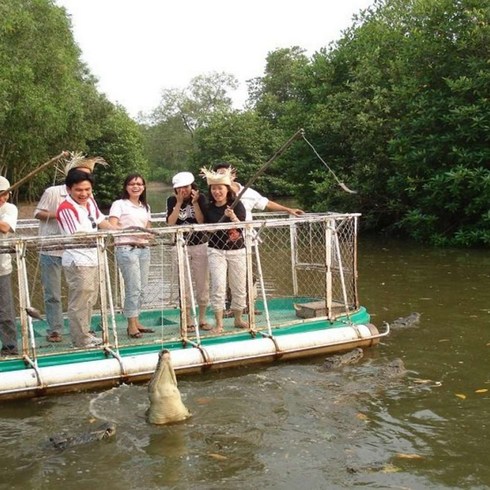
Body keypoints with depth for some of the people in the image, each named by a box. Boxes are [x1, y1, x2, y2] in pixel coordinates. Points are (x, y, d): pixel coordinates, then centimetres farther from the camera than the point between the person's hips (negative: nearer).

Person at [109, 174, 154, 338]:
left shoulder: (145, 207, 20)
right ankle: (132, 326, -3)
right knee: (133, 287, -9)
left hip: (143, 249, 6)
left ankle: (136, 321, 14)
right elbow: (112, 226, -10)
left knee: (141, 288, 5)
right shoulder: (119, 204, 1)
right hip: (126, 249, -6)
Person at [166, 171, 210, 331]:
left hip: (200, 246, 0)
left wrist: (195, 203, -18)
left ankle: (202, 319, 17)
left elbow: (202, 221, -12)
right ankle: (188, 321, 11)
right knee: (184, 284, 1)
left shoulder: (200, 198, -2)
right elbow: (170, 223, -12)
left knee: (202, 283, 4)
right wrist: (179, 203, -15)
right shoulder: (172, 201, 1)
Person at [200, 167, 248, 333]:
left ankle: (238, 319, 26)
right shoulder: (209, 208, 1)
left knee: (239, 287, 8)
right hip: (216, 251, 0)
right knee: (218, 286, -10)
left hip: (237, 251, 0)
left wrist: (233, 217, -28)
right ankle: (219, 323, -3)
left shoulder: (237, 205, -4)